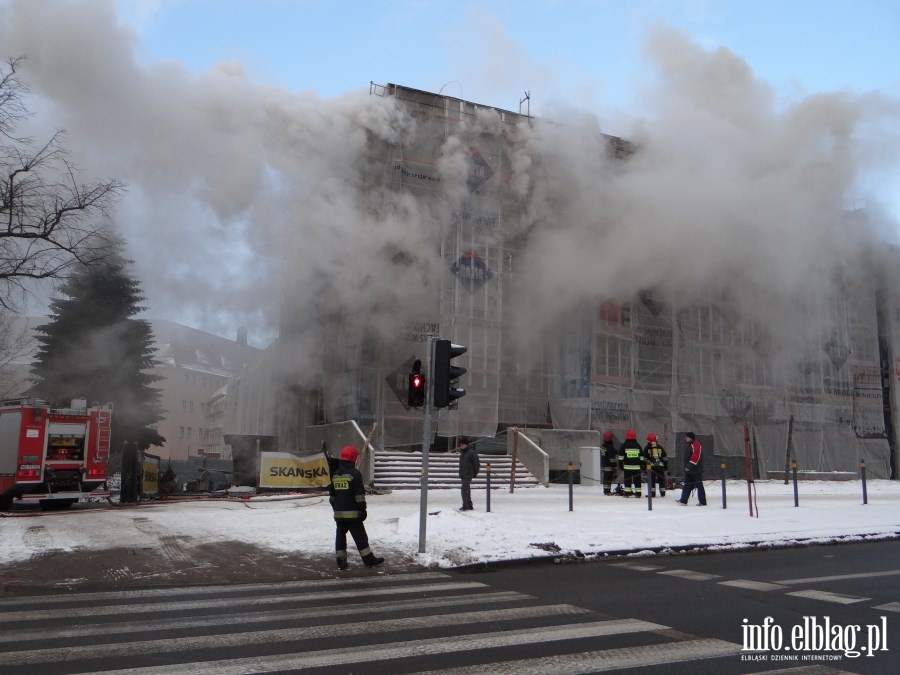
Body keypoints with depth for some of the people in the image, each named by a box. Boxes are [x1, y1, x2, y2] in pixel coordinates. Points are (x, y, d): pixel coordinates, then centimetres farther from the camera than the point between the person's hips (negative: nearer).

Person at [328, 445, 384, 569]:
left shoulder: (335, 474, 10)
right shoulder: (354, 473, -12)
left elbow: (331, 495, 17)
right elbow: (359, 494, -15)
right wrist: (363, 509, -9)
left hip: (338, 513, 6)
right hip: (352, 513, -6)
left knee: (340, 536, 11)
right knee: (360, 537, 1)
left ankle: (341, 561, 12)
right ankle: (369, 560, 6)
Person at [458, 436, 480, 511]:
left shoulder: (472, 453, -12)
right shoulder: (462, 452, 14)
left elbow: (477, 464, -10)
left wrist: (475, 473, -3)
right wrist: (461, 473, 17)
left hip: (468, 475, -9)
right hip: (463, 475, 9)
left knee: (464, 489, -14)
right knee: (467, 490, 13)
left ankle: (465, 506, -12)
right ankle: (469, 505, 20)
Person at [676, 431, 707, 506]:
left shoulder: (696, 445, -15)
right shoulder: (688, 445, 16)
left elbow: (696, 457, -23)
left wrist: (689, 466, -24)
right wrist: (686, 467, 20)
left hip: (696, 470, -9)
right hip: (688, 470, 9)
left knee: (699, 485, -1)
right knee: (687, 486, 5)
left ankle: (702, 502, 7)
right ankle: (683, 501, 3)